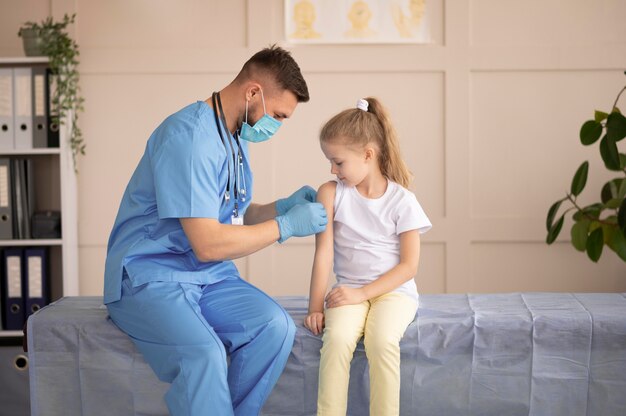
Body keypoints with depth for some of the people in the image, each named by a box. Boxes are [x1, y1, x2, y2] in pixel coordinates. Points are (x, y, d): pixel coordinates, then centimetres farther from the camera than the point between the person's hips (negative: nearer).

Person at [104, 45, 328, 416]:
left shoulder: (236, 136, 12)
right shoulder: (190, 136, -19)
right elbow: (208, 244, -22)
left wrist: (282, 206, 5)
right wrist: (287, 225, -13)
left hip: (209, 277, 8)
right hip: (150, 278, -8)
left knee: (277, 326, -19)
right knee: (204, 353, -34)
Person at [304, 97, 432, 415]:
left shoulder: (402, 201, -6)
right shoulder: (331, 193, -1)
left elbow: (408, 266, -7)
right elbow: (323, 252, -5)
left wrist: (362, 293, -15)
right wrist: (315, 306, -10)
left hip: (394, 290, -2)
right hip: (349, 291, 2)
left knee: (382, 340, -32)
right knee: (337, 338, -29)